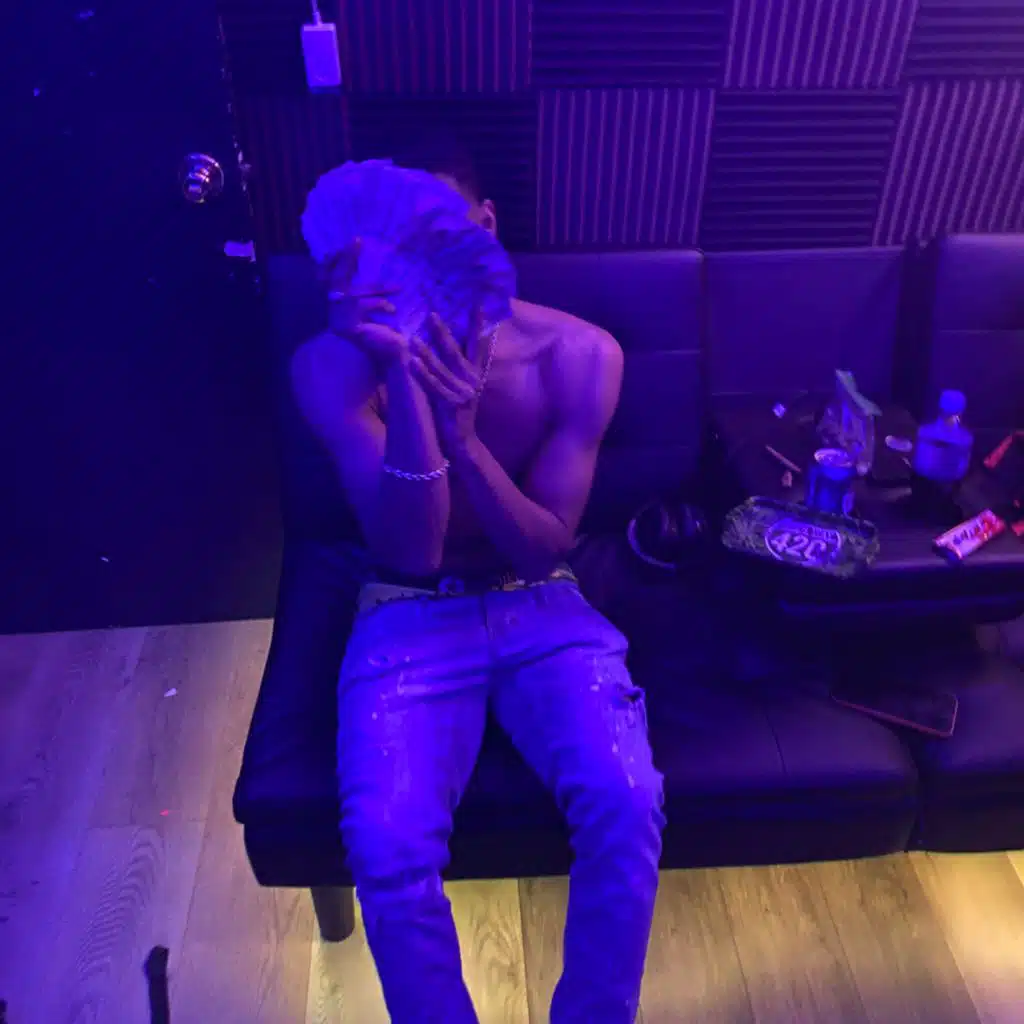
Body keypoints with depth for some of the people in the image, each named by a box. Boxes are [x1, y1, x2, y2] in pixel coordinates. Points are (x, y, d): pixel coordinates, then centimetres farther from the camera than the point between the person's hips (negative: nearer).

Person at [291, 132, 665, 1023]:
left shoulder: (578, 352, -9)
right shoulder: (334, 362, -12)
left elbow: (541, 552, -11)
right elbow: (411, 550, -19)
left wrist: (464, 435, -29)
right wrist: (404, 375, -32)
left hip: (542, 609, 1)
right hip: (410, 620, 0)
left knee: (626, 806, -23)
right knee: (387, 845, -24)